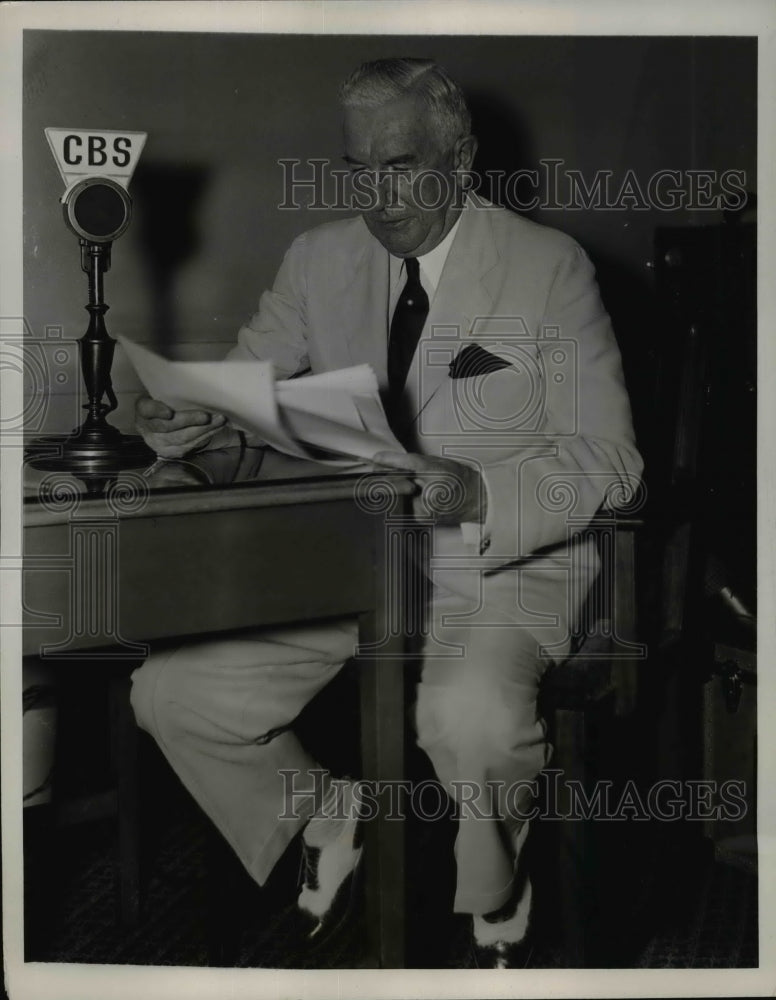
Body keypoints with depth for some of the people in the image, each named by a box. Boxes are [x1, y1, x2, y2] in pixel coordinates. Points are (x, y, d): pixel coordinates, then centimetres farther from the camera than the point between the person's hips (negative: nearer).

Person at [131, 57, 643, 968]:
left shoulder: (548, 267, -5)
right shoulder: (319, 259, 8)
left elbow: (605, 459, -8)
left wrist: (474, 493, -28)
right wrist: (186, 421, -11)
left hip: (503, 562, -5)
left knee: (470, 715, -37)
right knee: (171, 690, -11)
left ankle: (495, 901, -2)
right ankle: (323, 821, 18)